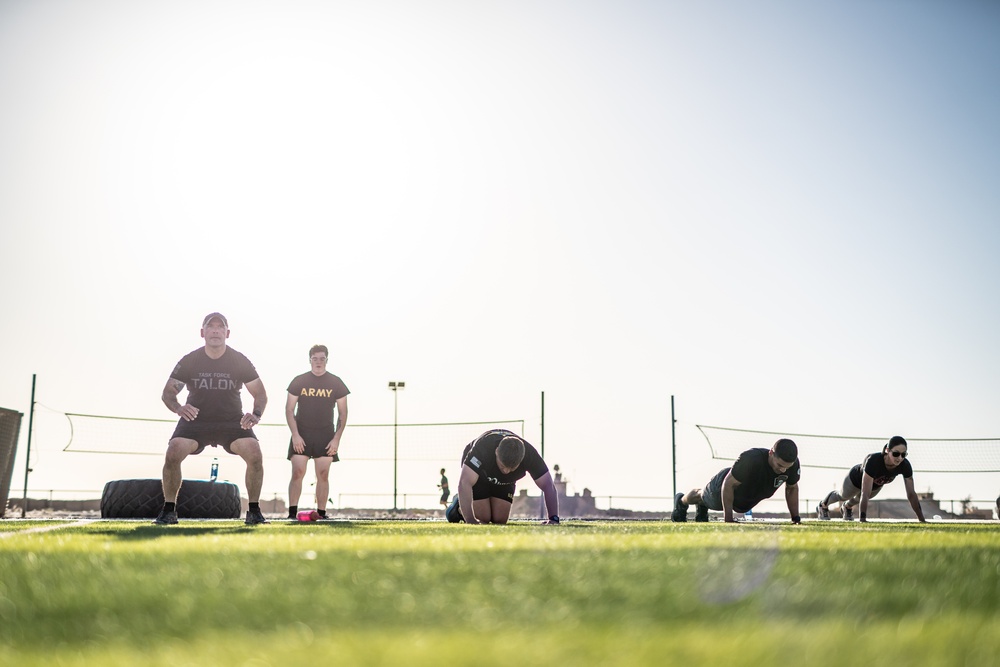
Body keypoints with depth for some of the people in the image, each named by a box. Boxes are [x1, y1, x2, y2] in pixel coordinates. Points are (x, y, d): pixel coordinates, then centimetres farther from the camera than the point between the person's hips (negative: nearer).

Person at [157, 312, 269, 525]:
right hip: (195, 420, 0)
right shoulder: (189, 361, -6)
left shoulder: (240, 362, -6)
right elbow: (168, 392, -3)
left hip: (232, 421, 0)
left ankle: (254, 512, -8)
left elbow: (260, 393, -1)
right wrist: (178, 408, -26)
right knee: (172, 453, -26)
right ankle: (168, 511, -10)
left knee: (255, 454, -24)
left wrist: (256, 414, -23)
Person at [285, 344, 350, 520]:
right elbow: (289, 410, 3)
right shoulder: (298, 381, 3)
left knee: (323, 475, 0)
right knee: (297, 473, -8)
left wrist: (336, 439, -4)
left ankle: (321, 514, 5)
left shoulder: (336, 383, 4)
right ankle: (292, 513, -7)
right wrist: (295, 435, -7)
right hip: (301, 434, -1)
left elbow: (343, 413, 5)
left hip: (326, 436, 1)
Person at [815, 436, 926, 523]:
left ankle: (847, 507, 68)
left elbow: (911, 494, -31)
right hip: (856, 480, -3)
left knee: (859, 499, 34)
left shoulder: (905, 465, -38)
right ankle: (823, 505, 60)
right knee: (843, 496, 28)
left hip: (876, 486, 3)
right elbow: (865, 493, -51)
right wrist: (863, 520, -57)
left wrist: (922, 520, -35)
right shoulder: (873, 460, -50)